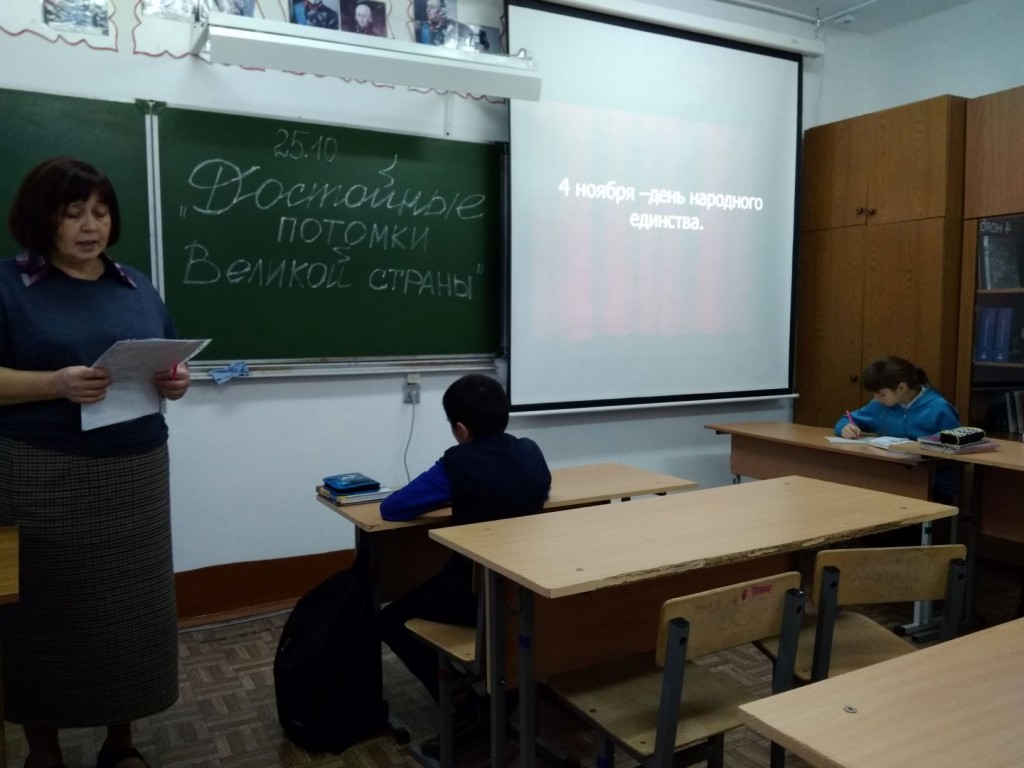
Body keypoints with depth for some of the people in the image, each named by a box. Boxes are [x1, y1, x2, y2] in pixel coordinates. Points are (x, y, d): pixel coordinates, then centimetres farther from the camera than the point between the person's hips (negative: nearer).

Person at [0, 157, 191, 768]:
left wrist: (176, 381, -9)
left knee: (132, 607, 8)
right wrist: (57, 383, -24)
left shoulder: (136, 287, 11)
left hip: (136, 474, 4)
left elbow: (169, 364, 13)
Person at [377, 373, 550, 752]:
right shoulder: (530, 451, -3)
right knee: (430, 590, 34)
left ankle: (468, 707, 9)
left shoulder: (457, 464, -20)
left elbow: (391, 509, -16)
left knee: (391, 622, 16)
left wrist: (445, 497, 2)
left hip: (476, 593, -7)